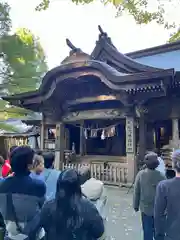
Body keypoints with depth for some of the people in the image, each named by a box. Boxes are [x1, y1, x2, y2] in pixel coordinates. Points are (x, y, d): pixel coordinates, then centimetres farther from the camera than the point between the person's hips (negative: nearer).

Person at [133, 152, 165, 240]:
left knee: (147, 232, 15)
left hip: (146, 208, 0)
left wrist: (136, 205, 7)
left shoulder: (140, 174, -14)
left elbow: (136, 192, -7)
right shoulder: (161, 176, -16)